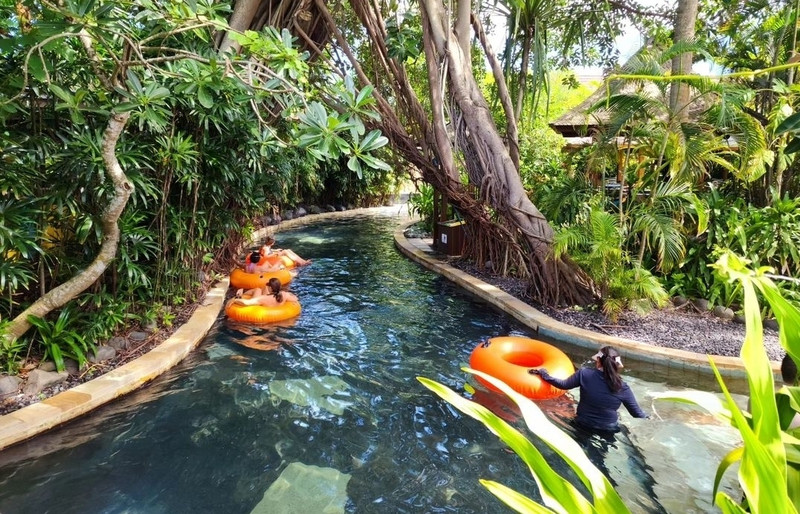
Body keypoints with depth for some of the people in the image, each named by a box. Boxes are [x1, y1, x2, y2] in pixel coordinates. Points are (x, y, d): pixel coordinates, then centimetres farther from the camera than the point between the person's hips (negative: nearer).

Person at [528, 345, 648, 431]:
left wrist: (543, 374, 10)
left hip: (583, 426, 2)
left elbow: (564, 385, -4)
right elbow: (637, 413, -5)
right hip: (609, 431, -2)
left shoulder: (584, 374, -18)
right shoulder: (622, 388, -17)